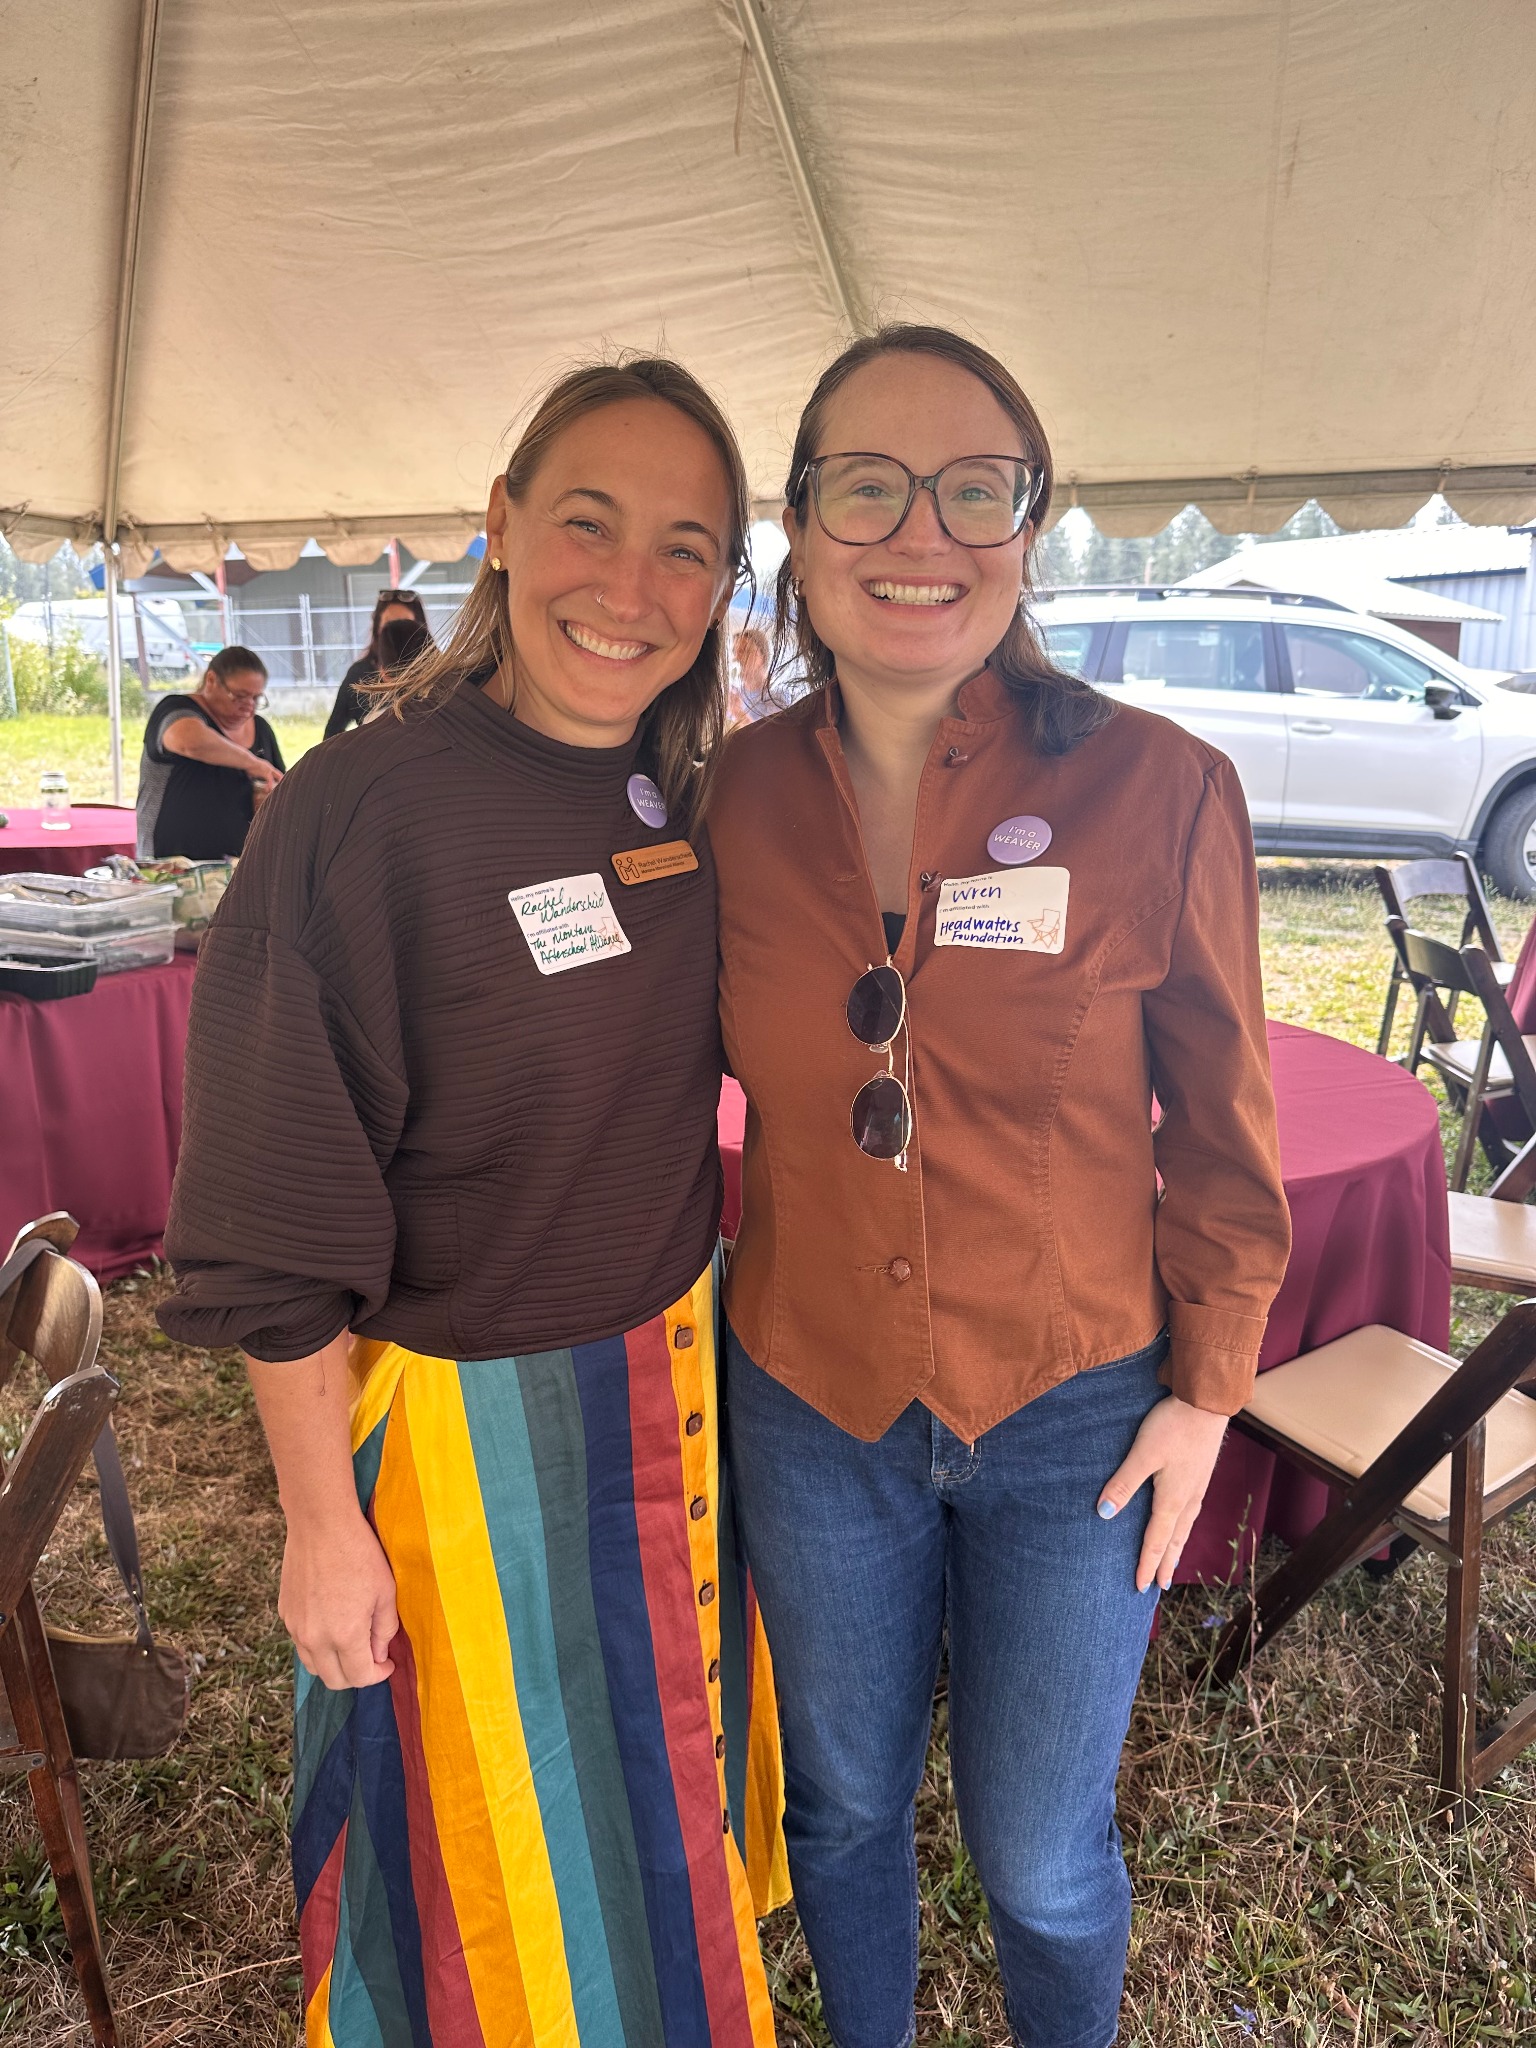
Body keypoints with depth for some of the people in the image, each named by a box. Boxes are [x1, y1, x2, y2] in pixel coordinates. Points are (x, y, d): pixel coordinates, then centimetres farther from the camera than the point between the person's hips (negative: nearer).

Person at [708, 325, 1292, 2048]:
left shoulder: (1156, 787, -15)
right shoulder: (738, 792, -8)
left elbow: (1221, 1117, -5)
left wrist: (1207, 1384, -2)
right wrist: (713, 1303, 4)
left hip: (1073, 1413, -2)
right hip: (811, 1400, 3)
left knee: (1043, 1857, 18)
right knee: (843, 1804, 25)